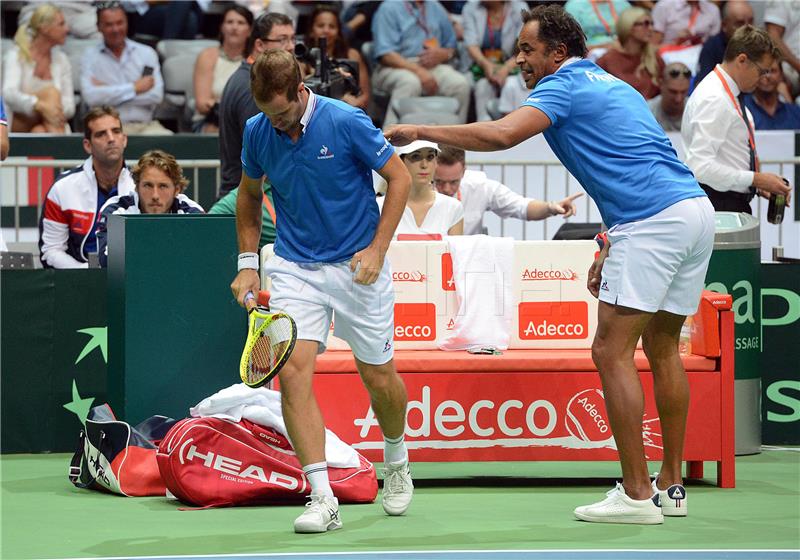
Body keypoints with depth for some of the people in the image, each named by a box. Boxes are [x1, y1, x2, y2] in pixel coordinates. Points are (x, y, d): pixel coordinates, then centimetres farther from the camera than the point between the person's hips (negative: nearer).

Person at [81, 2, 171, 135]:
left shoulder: (146, 53, 12)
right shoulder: (90, 56, 7)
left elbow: (156, 96, -2)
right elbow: (90, 96, -10)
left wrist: (108, 92, -5)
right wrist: (135, 88, -6)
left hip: (145, 125, 2)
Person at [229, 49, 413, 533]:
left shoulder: (347, 122, -15)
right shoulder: (257, 132, -3)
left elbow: (400, 178, -7)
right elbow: (249, 193, 15)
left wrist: (377, 249, -13)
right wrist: (248, 262, 9)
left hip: (356, 266, -2)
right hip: (295, 270, 2)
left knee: (379, 377, 8)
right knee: (294, 372, -16)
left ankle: (397, 461, 40)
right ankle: (323, 499, -15)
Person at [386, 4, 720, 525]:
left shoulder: (564, 86, -3)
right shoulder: (612, 85, 25)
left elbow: (501, 134, -18)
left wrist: (419, 131, -10)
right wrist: (610, 252, 23)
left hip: (656, 221, -10)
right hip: (696, 207, 10)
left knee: (611, 350, -6)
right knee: (662, 347, 17)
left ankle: (637, 493, -7)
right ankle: (671, 485, 20)